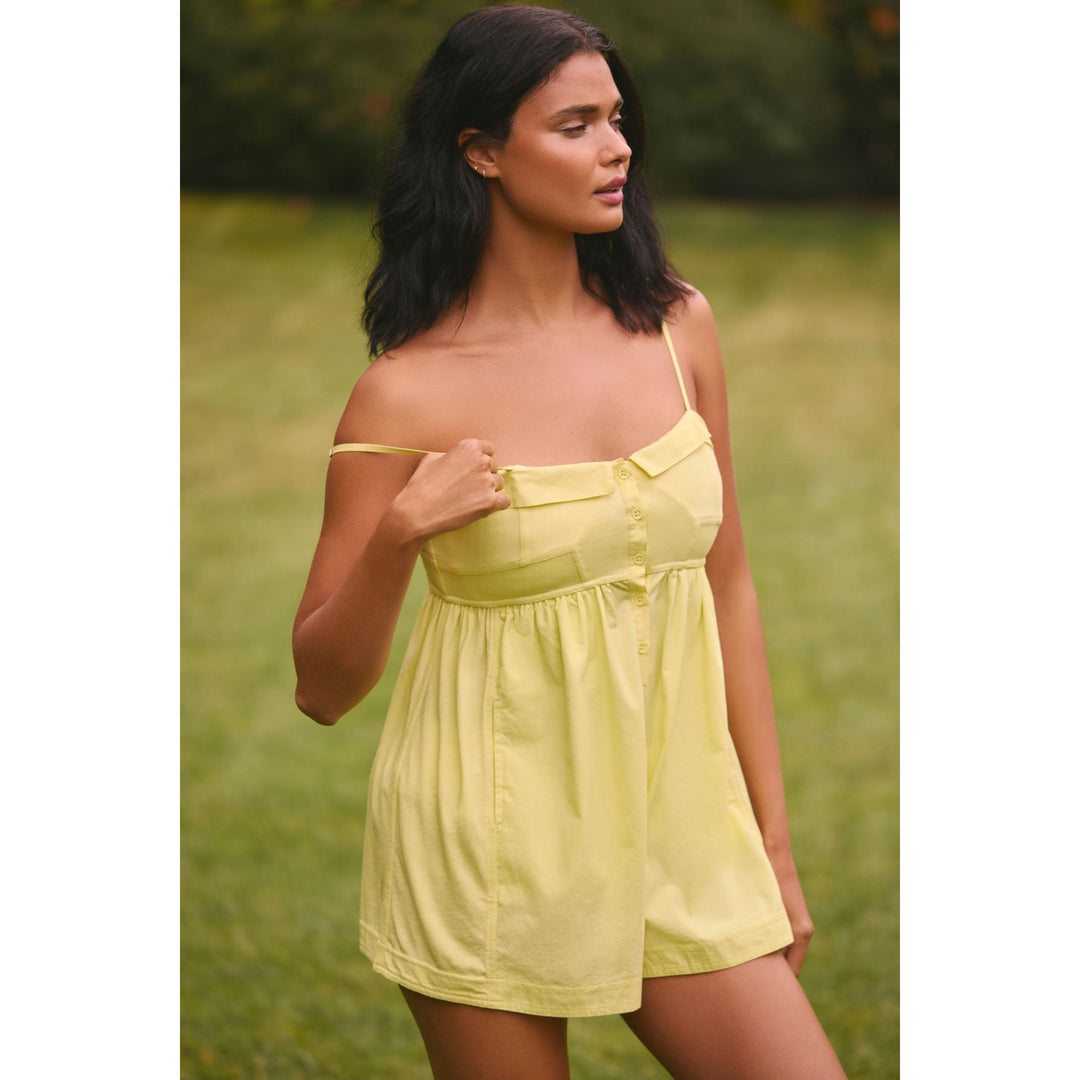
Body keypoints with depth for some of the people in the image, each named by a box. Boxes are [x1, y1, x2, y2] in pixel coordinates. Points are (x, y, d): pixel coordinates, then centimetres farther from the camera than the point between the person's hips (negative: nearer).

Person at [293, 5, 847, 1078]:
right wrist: (396, 539, -22)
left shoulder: (676, 325, 3)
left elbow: (726, 585, 10)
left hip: (674, 826, 4)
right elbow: (322, 686, -4)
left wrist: (771, 842, 11)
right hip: (492, 839, -4)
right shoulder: (407, 393, -8)